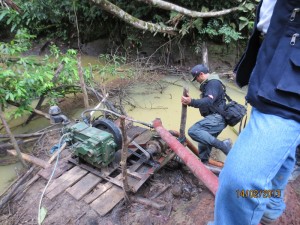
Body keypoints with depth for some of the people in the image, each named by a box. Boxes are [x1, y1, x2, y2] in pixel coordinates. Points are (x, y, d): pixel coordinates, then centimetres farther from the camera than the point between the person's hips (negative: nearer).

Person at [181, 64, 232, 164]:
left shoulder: (213, 83, -11)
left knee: (193, 131, -25)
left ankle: (222, 145, -19)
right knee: (203, 144, 11)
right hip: (215, 119, 10)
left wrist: (191, 102, -41)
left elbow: (209, 101, -29)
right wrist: (191, 101, 19)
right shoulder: (209, 84, 22)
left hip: (217, 118, -10)